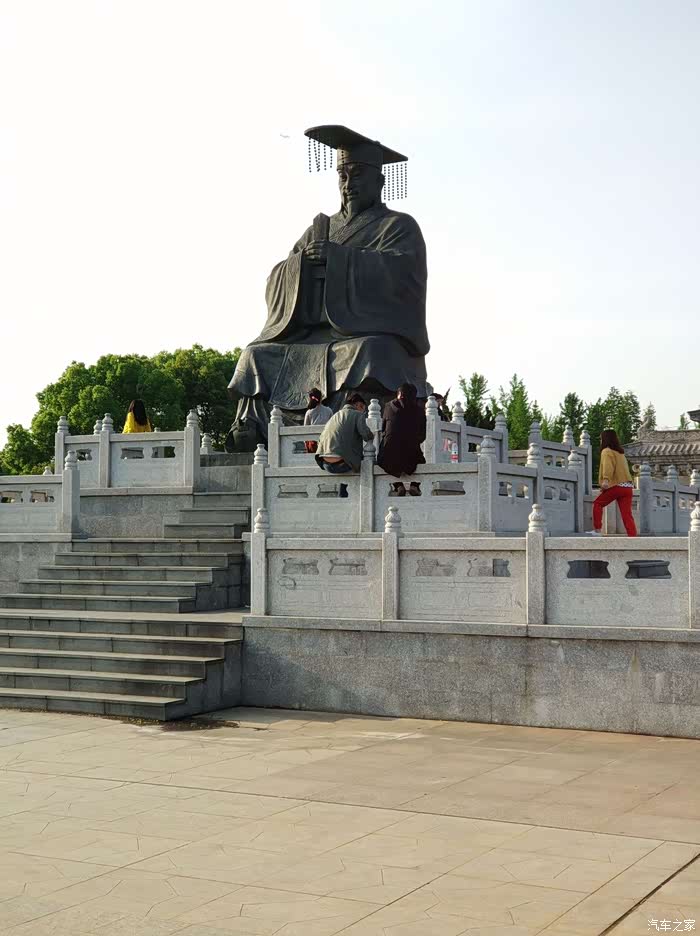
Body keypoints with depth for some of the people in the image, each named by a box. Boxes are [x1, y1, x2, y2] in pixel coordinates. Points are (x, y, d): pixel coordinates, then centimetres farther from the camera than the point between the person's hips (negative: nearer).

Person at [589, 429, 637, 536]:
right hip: (628, 487, 7)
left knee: (597, 503, 12)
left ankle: (597, 530, 5)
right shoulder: (620, 452, 24)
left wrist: (606, 480, -32)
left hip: (616, 486, -7)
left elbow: (608, 466, -18)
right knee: (627, 515, 0)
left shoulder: (607, 451, 0)